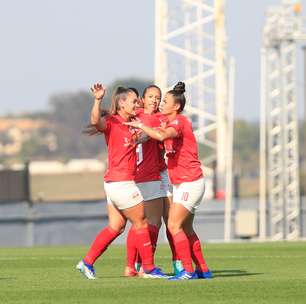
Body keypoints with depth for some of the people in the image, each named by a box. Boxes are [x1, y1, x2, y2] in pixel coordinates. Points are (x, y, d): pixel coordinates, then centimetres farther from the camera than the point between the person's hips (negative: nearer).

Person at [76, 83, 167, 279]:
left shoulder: (131, 124, 12)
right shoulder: (111, 122, -13)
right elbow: (96, 121, -34)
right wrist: (98, 100, -49)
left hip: (114, 184, 9)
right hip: (121, 182, -9)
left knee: (116, 226, 12)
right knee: (141, 223, 0)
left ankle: (87, 263, 15)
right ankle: (149, 268, 9)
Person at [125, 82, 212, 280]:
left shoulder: (179, 122, -17)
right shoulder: (174, 122, 14)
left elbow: (161, 136, -36)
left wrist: (140, 125, -24)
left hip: (190, 183, -10)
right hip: (183, 184, 10)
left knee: (174, 226, -13)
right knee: (186, 229, 13)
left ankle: (188, 270, -12)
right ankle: (203, 270, 18)